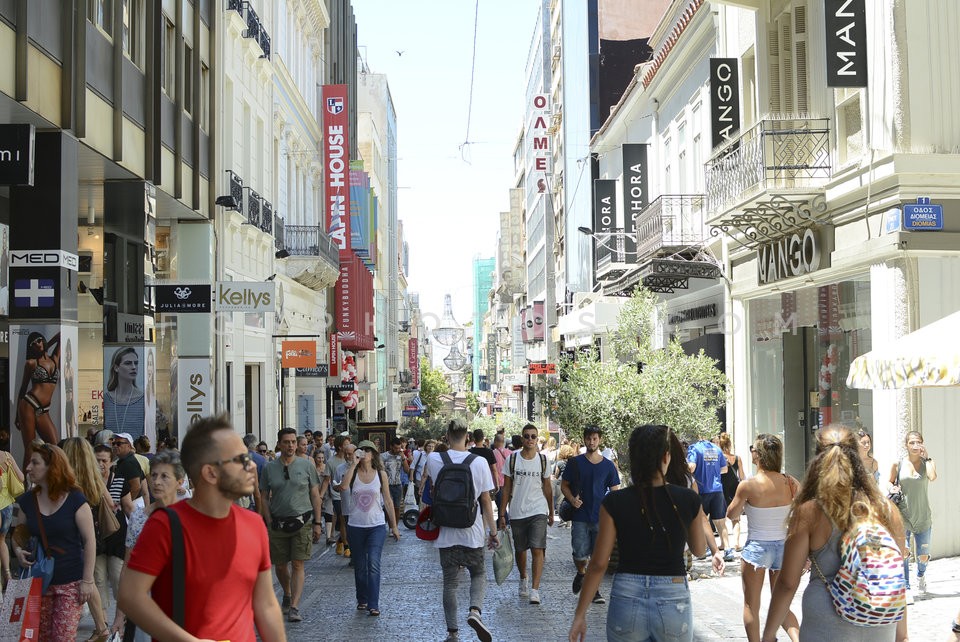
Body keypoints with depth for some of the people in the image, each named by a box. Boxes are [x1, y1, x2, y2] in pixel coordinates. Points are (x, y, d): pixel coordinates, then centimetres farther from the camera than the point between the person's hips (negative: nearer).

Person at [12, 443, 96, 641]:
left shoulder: (75, 500, -10)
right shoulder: (27, 501, 3)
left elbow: (89, 540, -9)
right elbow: (18, 533, 17)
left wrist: (88, 580, -11)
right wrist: (18, 550, -6)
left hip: (70, 582, -5)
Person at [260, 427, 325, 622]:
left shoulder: (307, 465, 1)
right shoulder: (269, 468, 3)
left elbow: (315, 496, 4)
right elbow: (264, 498, 8)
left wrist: (317, 523, 0)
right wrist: (269, 522, -1)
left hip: (302, 522, -2)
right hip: (278, 523, 2)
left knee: (298, 565, -7)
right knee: (280, 565, 11)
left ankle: (294, 607, -6)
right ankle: (287, 594, 37)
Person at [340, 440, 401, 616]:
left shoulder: (381, 474, 1)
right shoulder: (354, 473, 0)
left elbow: (388, 501, 6)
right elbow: (344, 485, -23)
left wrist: (394, 526, 7)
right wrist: (354, 464, -20)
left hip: (376, 525, -1)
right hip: (356, 526, 2)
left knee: (373, 563, -14)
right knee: (359, 566, 11)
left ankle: (373, 604, -13)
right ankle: (362, 600, 27)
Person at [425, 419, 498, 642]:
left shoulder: (433, 459, -5)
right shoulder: (479, 462, -9)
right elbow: (486, 501, -3)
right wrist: (493, 532, 4)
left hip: (445, 532, 1)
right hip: (472, 532, -1)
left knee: (450, 582, 11)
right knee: (479, 574, 18)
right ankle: (475, 610, -8)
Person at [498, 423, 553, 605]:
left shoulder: (542, 459, 2)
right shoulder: (512, 459, -1)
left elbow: (547, 487, 11)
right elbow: (506, 489, 3)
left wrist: (551, 512, 14)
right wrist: (502, 514, 0)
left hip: (538, 511, -1)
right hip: (517, 512, 1)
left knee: (537, 549, -13)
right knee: (520, 549, 14)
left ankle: (535, 589, -14)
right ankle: (523, 579, 39)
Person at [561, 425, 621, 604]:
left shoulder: (608, 465, 5)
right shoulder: (575, 462, 3)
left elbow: (615, 492, 8)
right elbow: (564, 485, 8)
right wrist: (572, 499, -11)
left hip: (601, 517, 1)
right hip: (580, 516, -1)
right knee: (580, 553, -3)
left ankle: (595, 591, 10)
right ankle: (581, 573, 29)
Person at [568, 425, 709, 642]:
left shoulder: (614, 503, -6)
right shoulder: (689, 500, -4)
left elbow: (599, 564, -5)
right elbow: (699, 549, 13)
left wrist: (580, 615, 2)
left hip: (627, 601, 0)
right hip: (674, 601, 0)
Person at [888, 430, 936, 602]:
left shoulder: (927, 462, -1)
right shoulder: (898, 464, 0)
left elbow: (932, 477, -23)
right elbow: (889, 483, 13)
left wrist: (927, 457, -13)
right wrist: (892, 489, -8)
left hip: (923, 516, 1)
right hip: (902, 515, -1)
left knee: (923, 556, 8)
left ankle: (921, 574, 43)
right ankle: (907, 589, -6)